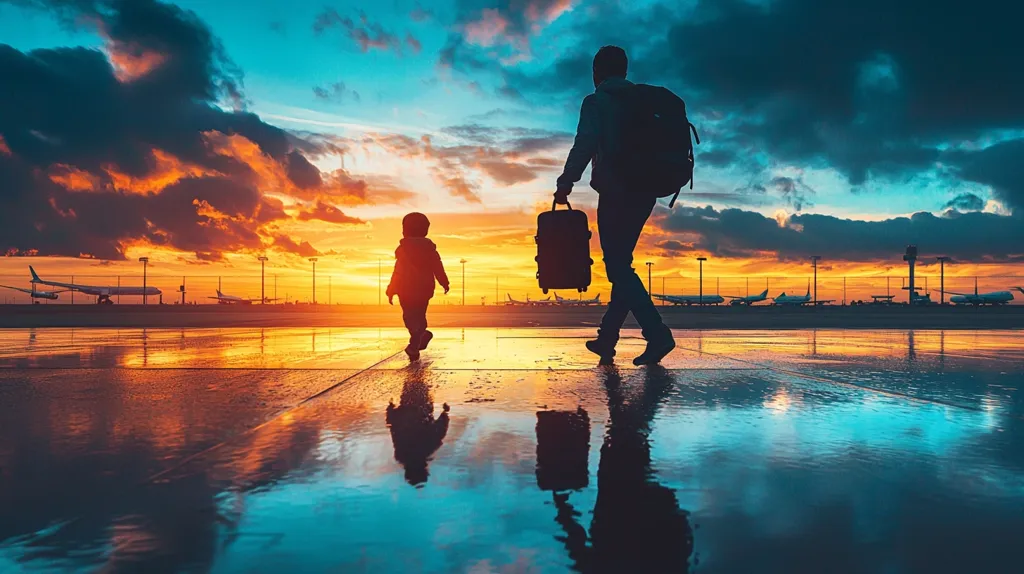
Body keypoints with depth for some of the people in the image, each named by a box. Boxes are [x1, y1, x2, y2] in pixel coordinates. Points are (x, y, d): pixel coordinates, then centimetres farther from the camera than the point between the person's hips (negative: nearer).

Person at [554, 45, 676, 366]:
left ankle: (658, 335, -21)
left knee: (618, 267, -7)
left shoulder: (597, 103, -2)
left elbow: (584, 146, -15)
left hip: (615, 195, -7)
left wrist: (565, 184, -9)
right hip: (643, 194, 7)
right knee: (620, 264, 14)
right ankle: (607, 338, 18)